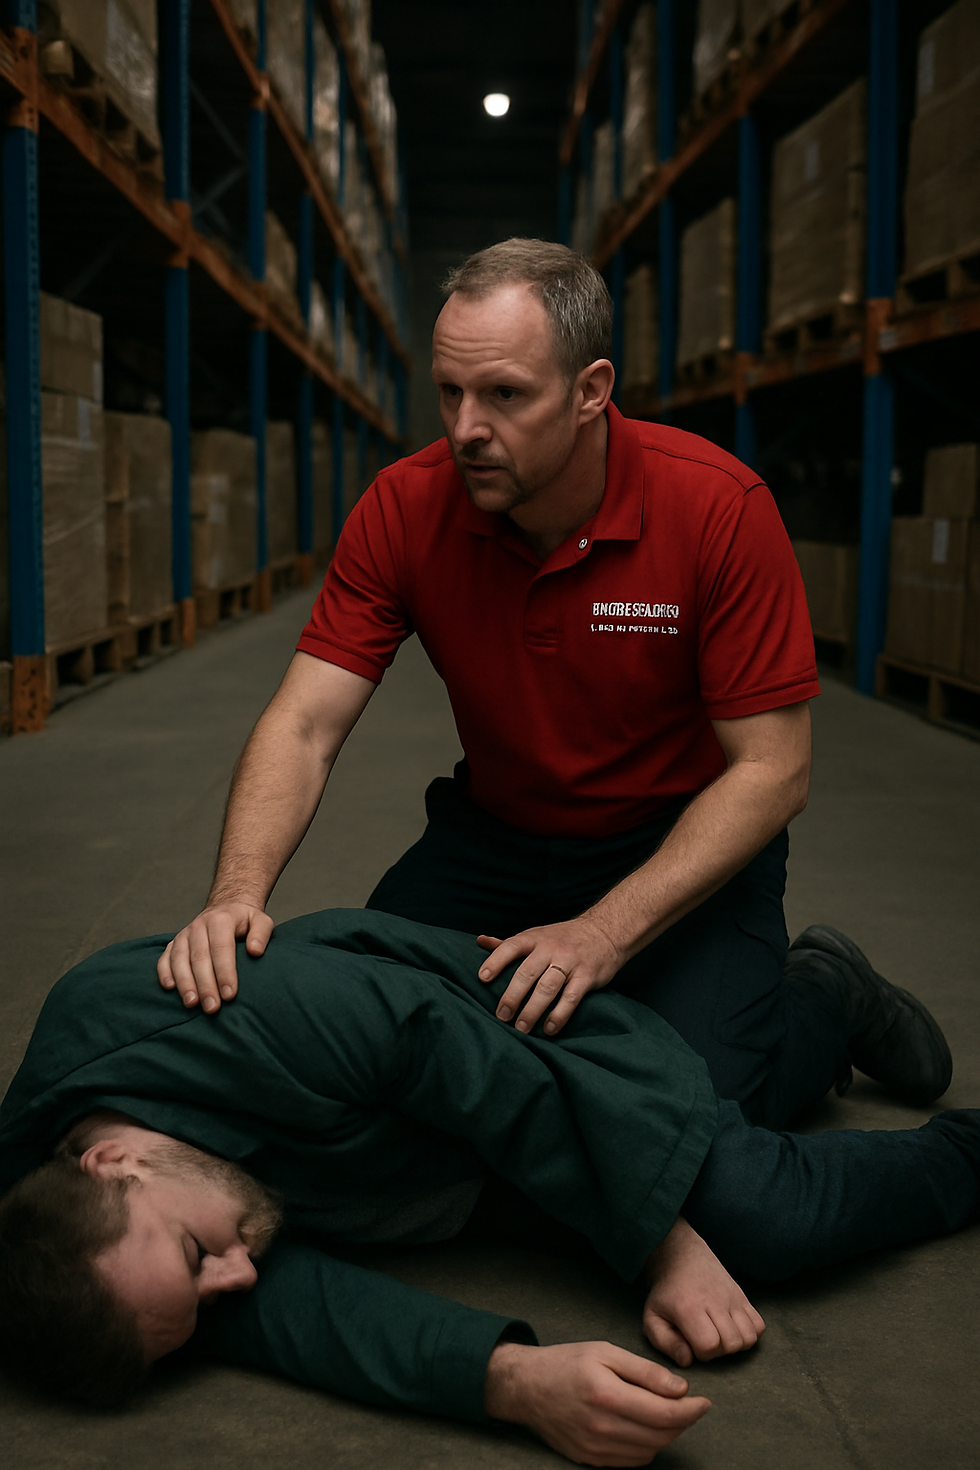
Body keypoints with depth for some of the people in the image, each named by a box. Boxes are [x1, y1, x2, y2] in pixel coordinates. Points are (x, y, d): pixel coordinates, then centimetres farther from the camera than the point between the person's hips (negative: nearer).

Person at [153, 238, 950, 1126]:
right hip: (495, 834, 4)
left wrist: (604, 932, -34)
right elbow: (304, 726, -19)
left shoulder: (720, 507, -24)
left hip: (689, 843, -3)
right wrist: (239, 892, -38)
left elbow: (771, 769, -23)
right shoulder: (405, 509, -15)